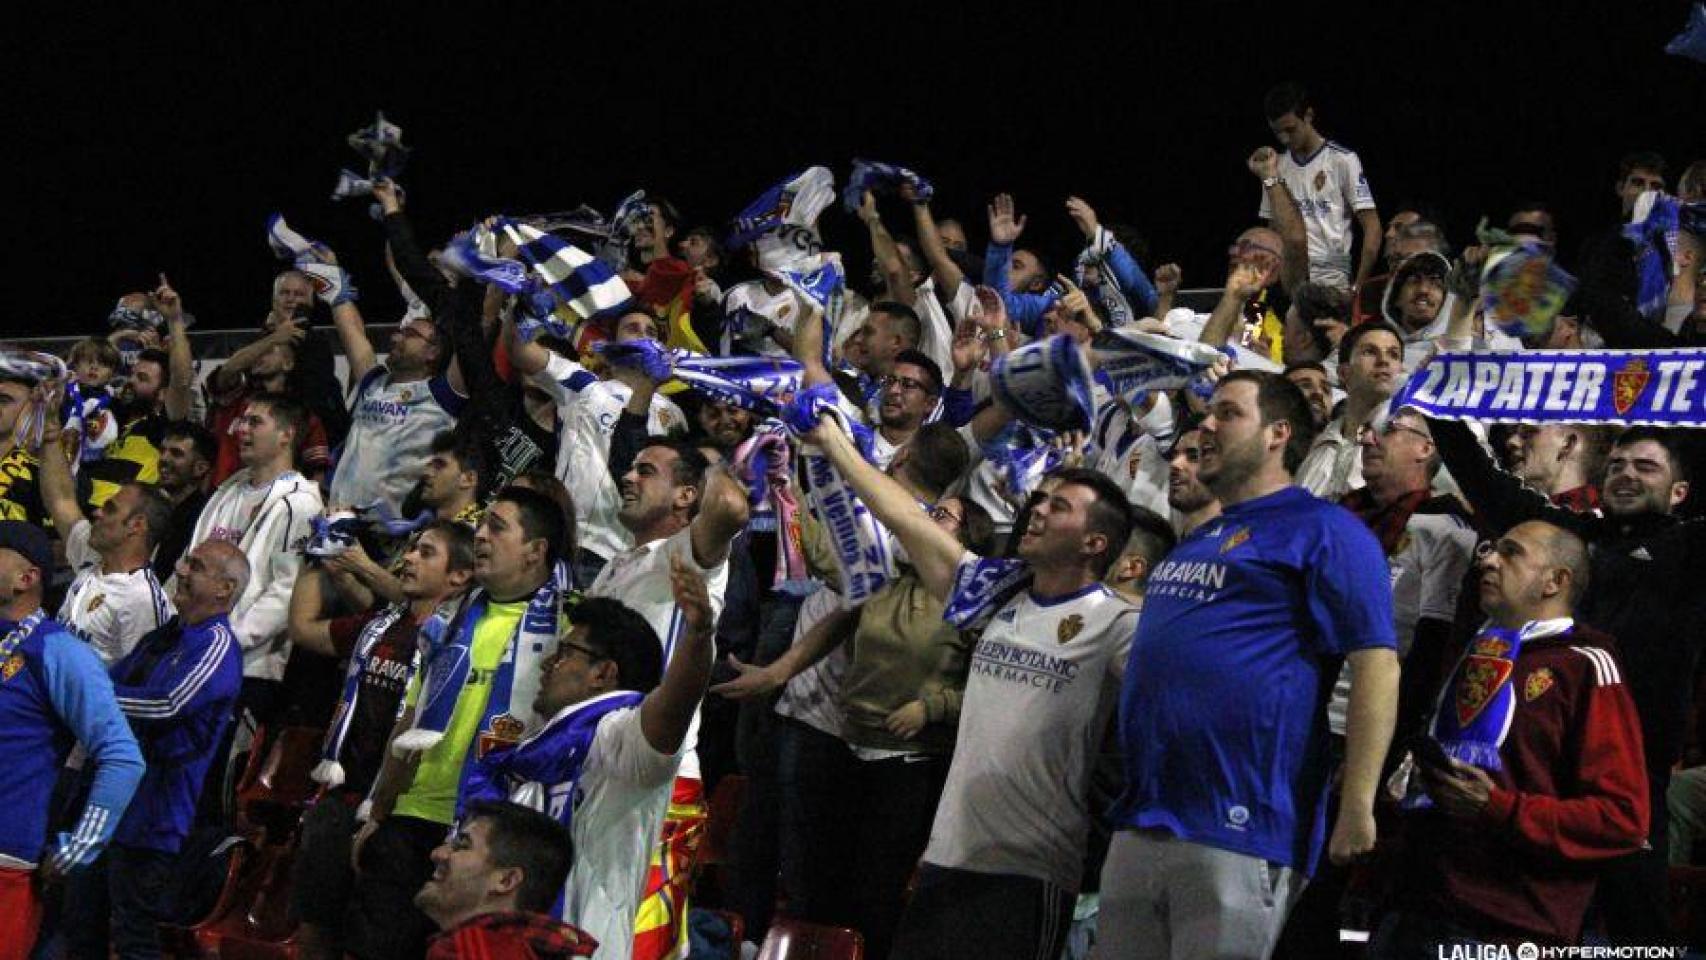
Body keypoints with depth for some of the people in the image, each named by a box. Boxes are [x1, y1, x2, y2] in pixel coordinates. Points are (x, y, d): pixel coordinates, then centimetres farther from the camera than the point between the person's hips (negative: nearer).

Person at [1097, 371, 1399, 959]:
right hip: (1140, 826, 8)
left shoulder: (1321, 530, -3)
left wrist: (1357, 807, -19)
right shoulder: (1194, 541, 24)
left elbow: (1376, 663, -12)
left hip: (1240, 831, -8)